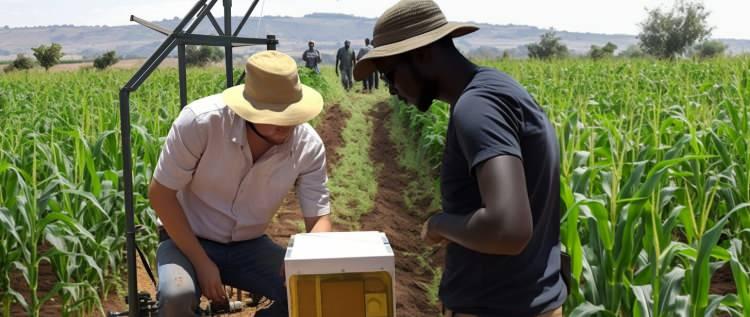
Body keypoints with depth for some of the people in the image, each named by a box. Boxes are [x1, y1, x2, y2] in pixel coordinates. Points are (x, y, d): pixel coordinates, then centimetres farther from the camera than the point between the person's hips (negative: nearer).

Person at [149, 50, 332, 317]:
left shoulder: (308, 145, -19)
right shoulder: (200, 121, -29)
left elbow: (319, 218, -12)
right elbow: (160, 193, -18)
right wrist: (202, 262, -20)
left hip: (250, 246, 3)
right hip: (188, 240, -2)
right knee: (177, 296, -34)